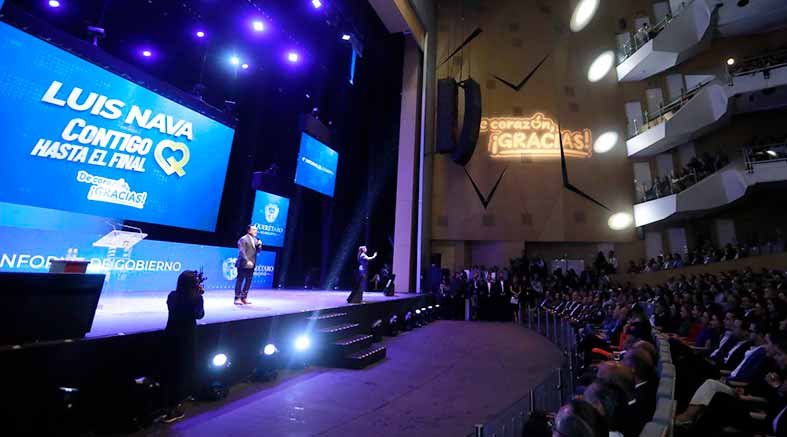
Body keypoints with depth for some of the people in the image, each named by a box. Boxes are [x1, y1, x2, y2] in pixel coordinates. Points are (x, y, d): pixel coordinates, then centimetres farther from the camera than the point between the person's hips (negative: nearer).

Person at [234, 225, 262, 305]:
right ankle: (237, 298, 6)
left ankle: (243, 298, 17)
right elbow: (242, 252, -15)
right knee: (240, 281, 0)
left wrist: (259, 245, -3)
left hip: (251, 264, 8)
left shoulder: (255, 239, 15)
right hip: (244, 264, -7)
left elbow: (258, 250, 17)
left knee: (248, 281, 9)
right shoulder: (243, 239, -8)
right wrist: (247, 261, -23)